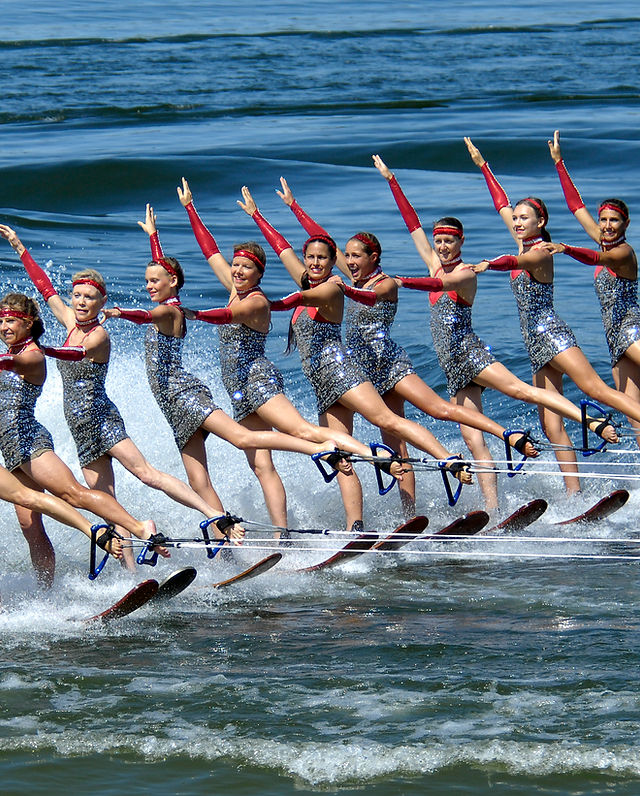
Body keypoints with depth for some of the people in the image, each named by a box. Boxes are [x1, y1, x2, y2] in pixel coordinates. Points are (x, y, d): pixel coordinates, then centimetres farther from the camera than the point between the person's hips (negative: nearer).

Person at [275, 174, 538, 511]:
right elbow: (322, 239, 18)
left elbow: (369, 297, -28)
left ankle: (511, 435, -29)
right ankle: (411, 514, -5)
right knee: (395, 448, 0)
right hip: (367, 371, 6)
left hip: (390, 364, -6)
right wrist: (293, 205, 20)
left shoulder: (386, 284, -4)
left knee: (440, 408, -22)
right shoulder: (356, 278, 14)